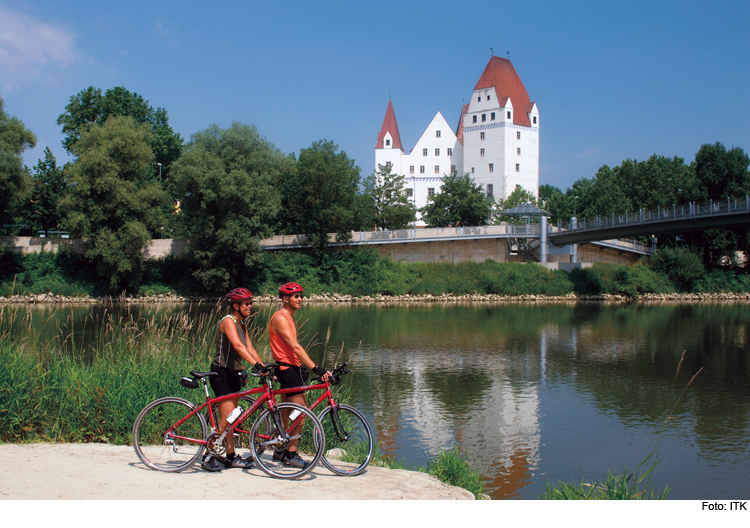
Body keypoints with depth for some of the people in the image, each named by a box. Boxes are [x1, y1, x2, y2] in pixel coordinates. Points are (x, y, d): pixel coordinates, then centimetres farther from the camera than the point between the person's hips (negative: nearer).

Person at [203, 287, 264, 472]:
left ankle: (231, 456, 19)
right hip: (222, 373, -9)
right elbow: (238, 346, -31)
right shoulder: (228, 321, -16)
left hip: (234, 373, 9)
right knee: (226, 418, -11)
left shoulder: (241, 325, 13)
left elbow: (250, 349, 9)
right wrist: (256, 364, -42)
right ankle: (209, 456, 0)